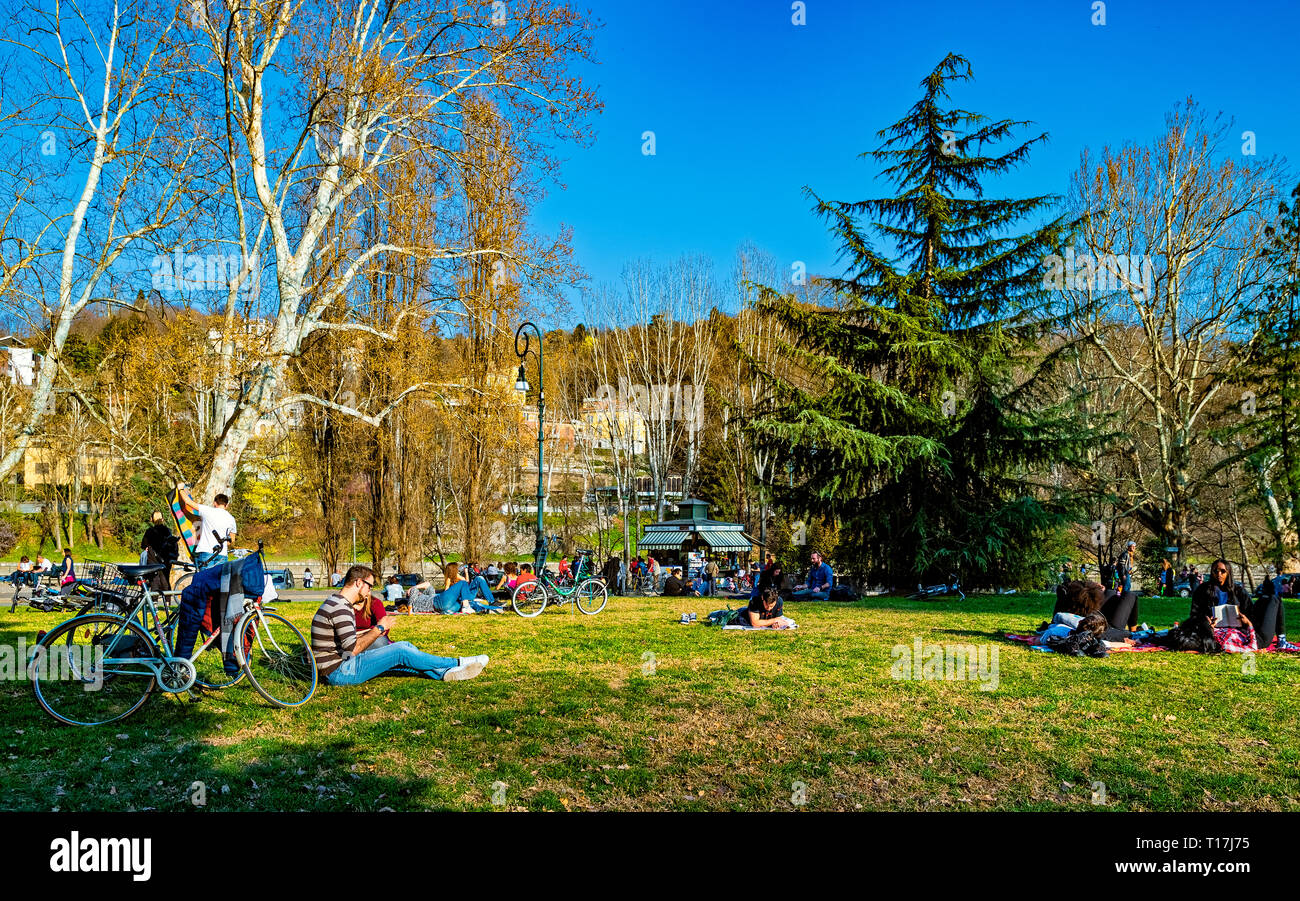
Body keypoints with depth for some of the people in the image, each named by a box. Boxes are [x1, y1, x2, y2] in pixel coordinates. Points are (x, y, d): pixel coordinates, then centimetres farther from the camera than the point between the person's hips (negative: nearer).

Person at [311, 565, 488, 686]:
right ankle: (457, 664, -5)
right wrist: (379, 628, -14)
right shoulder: (340, 608, -20)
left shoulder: (340, 603, 15)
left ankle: (446, 672, 2)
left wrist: (373, 633, 11)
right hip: (339, 672, -10)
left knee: (404, 646, 2)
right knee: (400, 652, -14)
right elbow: (354, 649, -26)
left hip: (343, 665, 10)